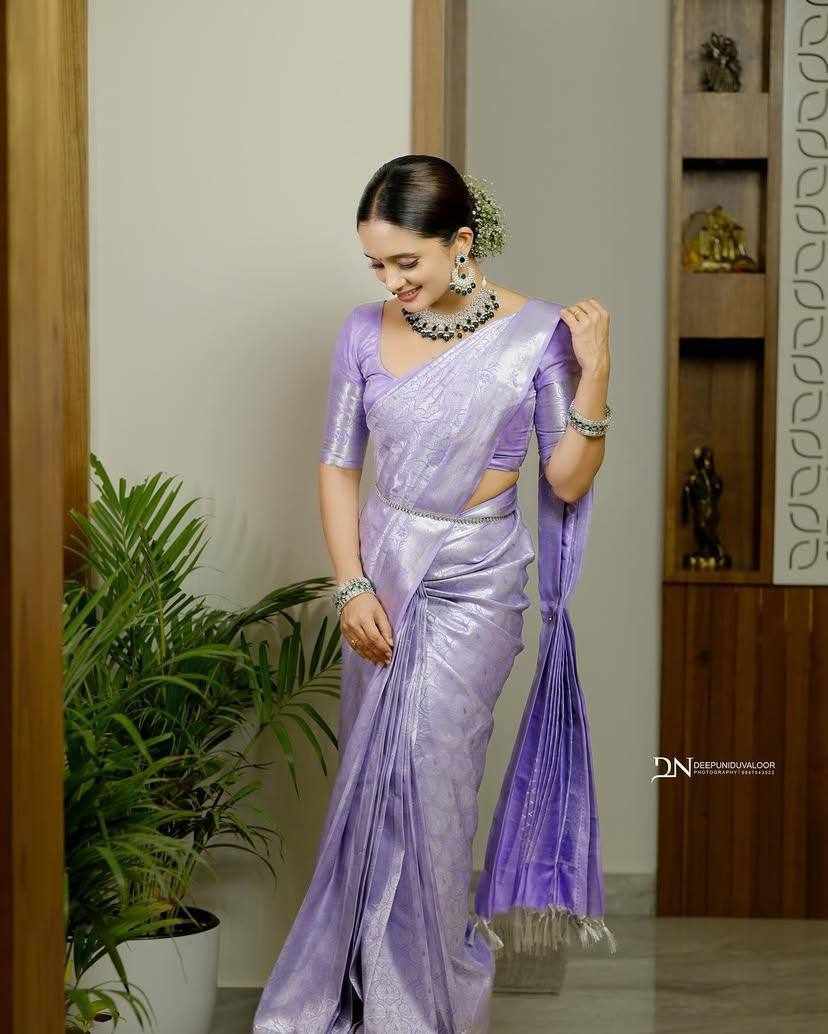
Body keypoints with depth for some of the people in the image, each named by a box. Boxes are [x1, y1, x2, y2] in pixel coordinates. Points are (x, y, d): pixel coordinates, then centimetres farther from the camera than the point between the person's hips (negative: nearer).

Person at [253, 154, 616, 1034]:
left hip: (475, 583, -3)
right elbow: (338, 464, 5)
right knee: (374, 779, 8)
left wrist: (594, 377, -21)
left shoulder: (537, 333, -10)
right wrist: (353, 585, -5)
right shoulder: (365, 331, -1)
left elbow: (569, 484, -7)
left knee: (419, 772, -9)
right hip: (383, 570, 4)